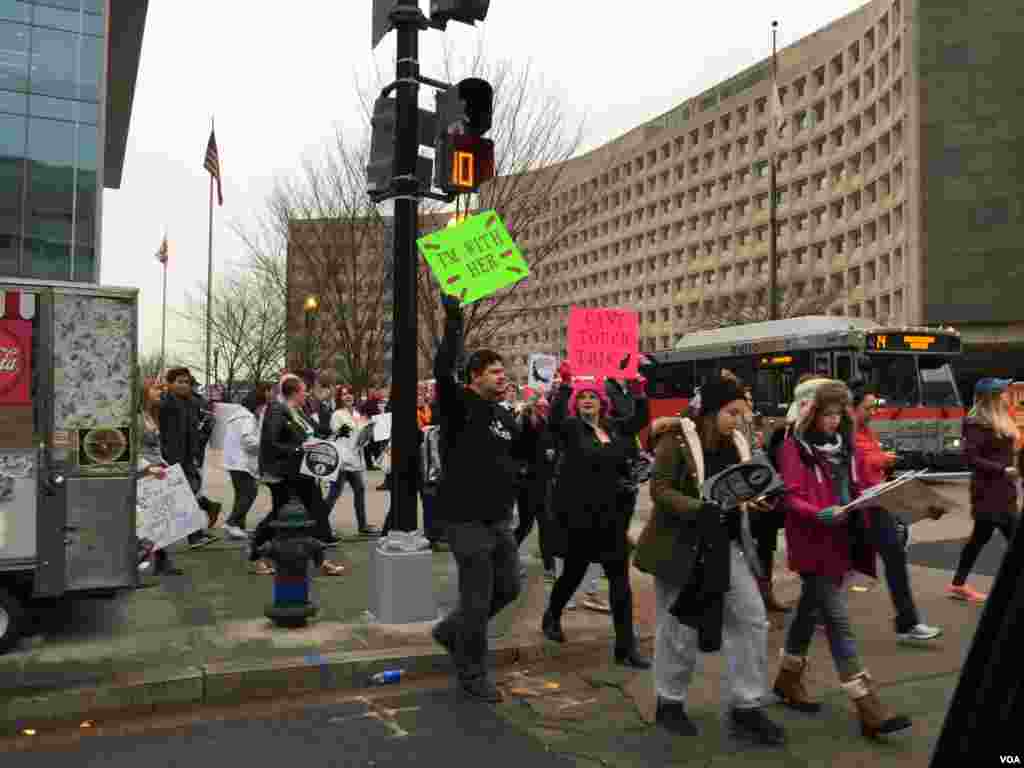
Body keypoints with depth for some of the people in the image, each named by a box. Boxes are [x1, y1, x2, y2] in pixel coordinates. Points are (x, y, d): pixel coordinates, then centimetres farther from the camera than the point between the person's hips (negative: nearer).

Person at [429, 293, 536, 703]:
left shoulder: (505, 416, 12)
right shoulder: (459, 405, -11)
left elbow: (521, 454, 21)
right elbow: (442, 370, -29)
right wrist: (453, 322, -30)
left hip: (500, 519, 8)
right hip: (467, 519, -8)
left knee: (508, 588, 18)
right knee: (477, 599, 1)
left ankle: (450, 630, 37)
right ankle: (472, 675, 19)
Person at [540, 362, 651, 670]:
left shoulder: (615, 428, 8)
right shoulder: (572, 427, -7)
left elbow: (641, 420, 19)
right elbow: (555, 417, -27)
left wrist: (639, 393, 4)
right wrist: (565, 384, -36)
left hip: (612, 514, 4)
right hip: (579, 514, -4)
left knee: (620, 579, 2)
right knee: (573, 573, 12)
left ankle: (626, 647, 9)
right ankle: (552, 616, 42)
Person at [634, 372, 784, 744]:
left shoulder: (737, 445, 5)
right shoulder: (676, 440, -15)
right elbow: (660, 490, -19)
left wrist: (756, 502, -8)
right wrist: (700, 510, -30)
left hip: (725, 545, 6)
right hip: (680, 544, -6)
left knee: (751, 618, 2)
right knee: (678, 626, 6)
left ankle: (746, 708, 14)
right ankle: (670, 703, 25)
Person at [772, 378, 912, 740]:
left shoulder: (845, 445, 13)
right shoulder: (794, 448, -10)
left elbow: (859, 488, 17)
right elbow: (791, 498, -16)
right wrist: (819, 514, -31)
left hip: (842, 539, 8)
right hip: (814, 542, -8)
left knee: (810, 609, 18)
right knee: (838, 620, -6)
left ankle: (788, 680, 34)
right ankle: (868, 709, -3)